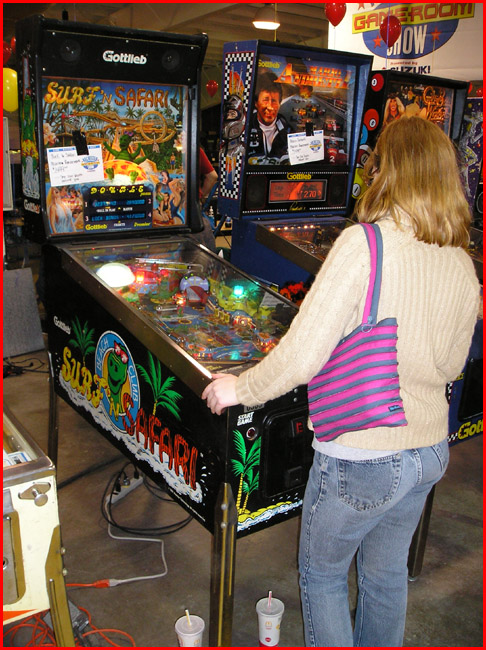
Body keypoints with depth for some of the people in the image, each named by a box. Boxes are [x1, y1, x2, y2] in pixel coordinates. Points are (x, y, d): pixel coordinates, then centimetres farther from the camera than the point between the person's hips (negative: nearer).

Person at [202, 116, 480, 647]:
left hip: (359, 460, -6)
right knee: (387, 572, 28)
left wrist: (240, 390, -11)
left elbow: (303, 354, -26)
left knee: (322, 574, 20)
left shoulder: (363, 244, -22)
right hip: (429, 451, 7)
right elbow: (449, 367, 10)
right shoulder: (462, 266, -1)